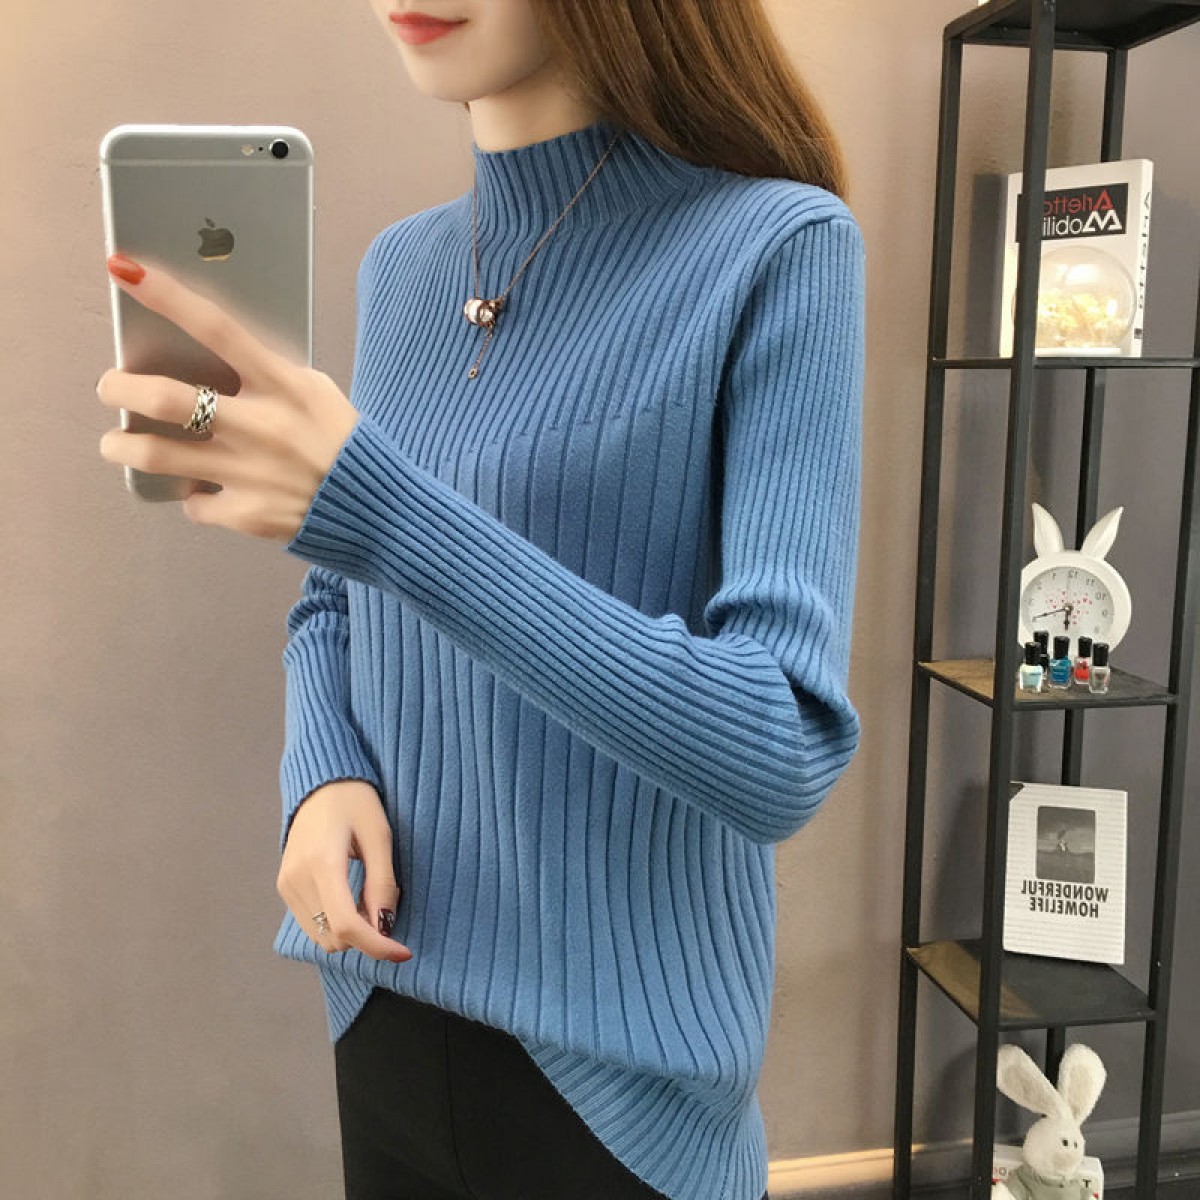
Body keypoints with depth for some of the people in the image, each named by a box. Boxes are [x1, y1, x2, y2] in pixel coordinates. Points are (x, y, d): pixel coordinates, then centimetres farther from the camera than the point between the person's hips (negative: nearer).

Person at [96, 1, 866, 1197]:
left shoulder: (777, 248, -15)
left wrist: (384, 513, -30)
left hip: (617, 1060, -5)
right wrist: (323, 777, -8)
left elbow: (782, 757, -22)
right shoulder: (398, 267, 3)